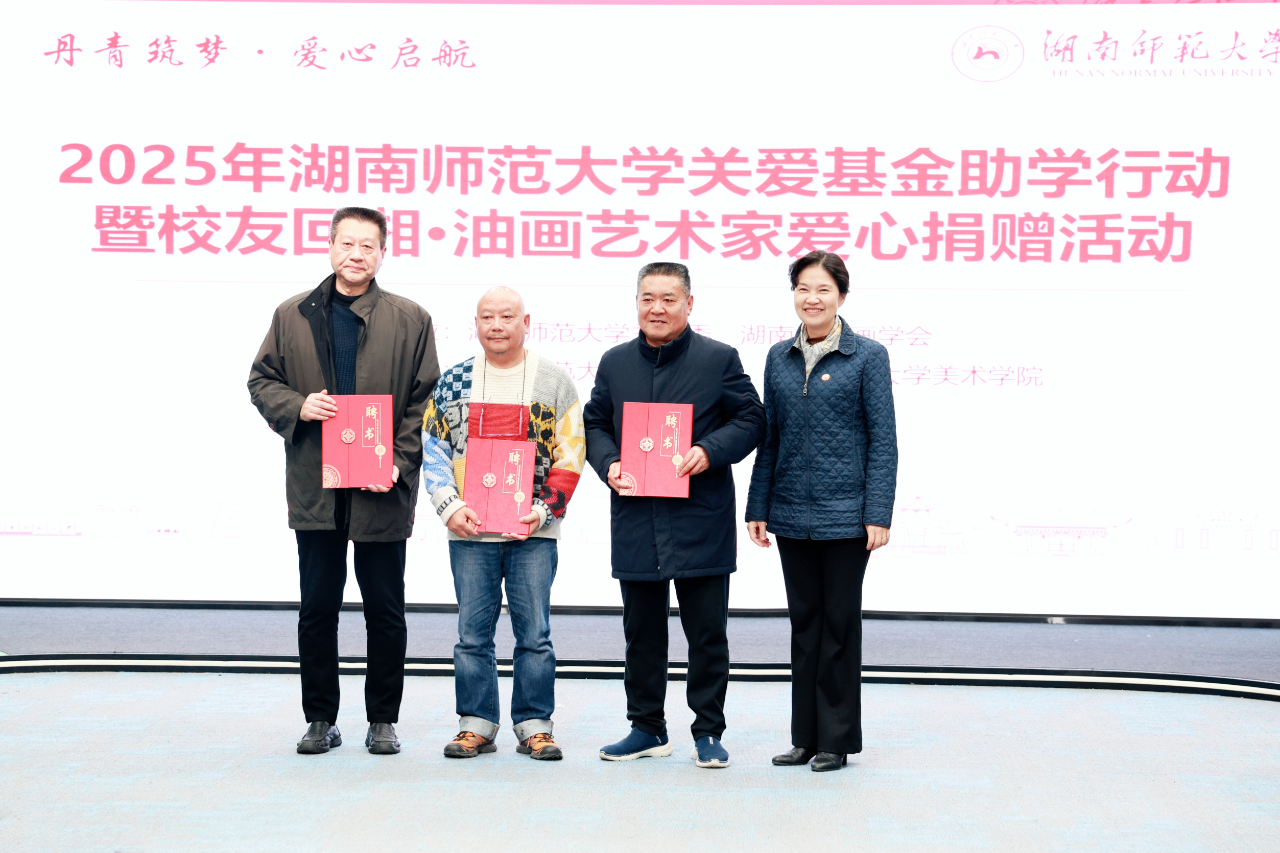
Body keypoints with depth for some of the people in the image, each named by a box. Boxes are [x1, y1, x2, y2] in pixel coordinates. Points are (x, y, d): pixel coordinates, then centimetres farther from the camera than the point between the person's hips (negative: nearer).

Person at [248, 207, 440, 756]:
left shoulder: (411, 321, 4)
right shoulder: (292, 316, 9)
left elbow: (425, 402, 2)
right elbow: (261, 380, 12)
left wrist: (399, 463, -10)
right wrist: (298, 407, -9)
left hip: (382, 489, -1)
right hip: (315, 489, 1)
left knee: (385, 609, 6)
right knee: (317, 607, 7)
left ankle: (383, 720, 18)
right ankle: (321, 720, 18)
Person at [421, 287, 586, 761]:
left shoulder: (554, 381, 4)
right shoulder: (453, 382, 8)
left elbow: (570, 455, 2)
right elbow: (433, 449, 7)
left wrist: (543, 511, -9)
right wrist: (451, 507, -6)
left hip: (534, 532, -1)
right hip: (469, 531, 1)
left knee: (535, 634, 2)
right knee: (472, 633, 5)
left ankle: (534, 726, 12)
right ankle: (476, 725, 16)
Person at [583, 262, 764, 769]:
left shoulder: (719, 360, 1)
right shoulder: (615, 364, 11)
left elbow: (750, 420, 0)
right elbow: (594, 424, 16)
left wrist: (710, 452, -16)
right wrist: (608, 463, -4)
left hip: (702, 521, -3)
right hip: (634, 520, 4)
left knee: (707, 632, 2)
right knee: (642, 631, 11)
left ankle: (708, 732, 14)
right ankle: (647, 727, 23)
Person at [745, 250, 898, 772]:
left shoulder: (868, 357, -3)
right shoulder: (779, 358, 9)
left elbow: (883, 440, -6)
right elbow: (769, 438, 12)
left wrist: (878, 515, -12)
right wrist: (758, 507, 7)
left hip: (845, 515, -4)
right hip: (791, 514, 4)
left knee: (840, 623, 3)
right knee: (804, 624, 11)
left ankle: (838, 739, 13)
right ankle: (805, 736, 19)